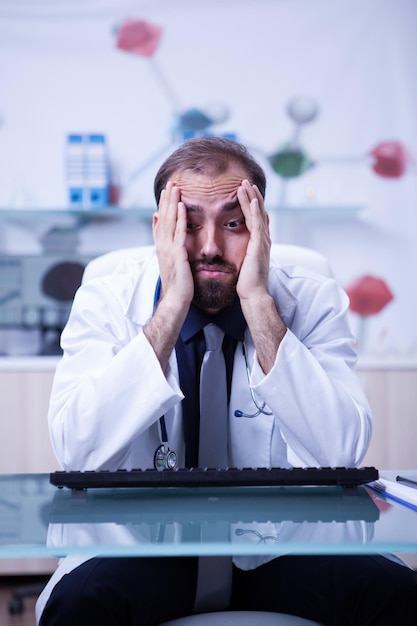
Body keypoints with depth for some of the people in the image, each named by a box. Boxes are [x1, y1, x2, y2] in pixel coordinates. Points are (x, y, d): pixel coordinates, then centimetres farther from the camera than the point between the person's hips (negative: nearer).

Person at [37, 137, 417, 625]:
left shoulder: (312, 301, -5)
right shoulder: (106, 302, -5)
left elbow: (342, 456, -19)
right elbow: (76, 452, -20)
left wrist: (259, 304, -22)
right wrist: (172, 308, -22)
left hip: (279, 547, 1)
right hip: (147, 545, -1)